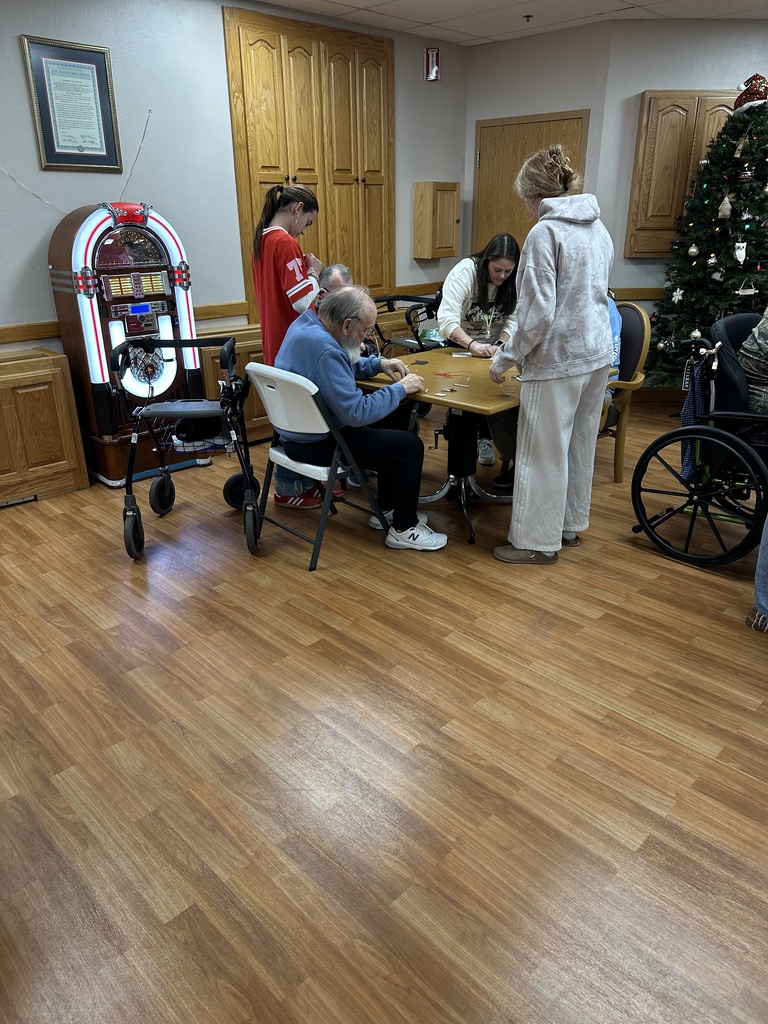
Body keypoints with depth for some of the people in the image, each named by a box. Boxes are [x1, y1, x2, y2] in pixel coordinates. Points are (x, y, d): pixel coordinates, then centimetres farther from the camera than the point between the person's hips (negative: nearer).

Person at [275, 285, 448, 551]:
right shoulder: (323, 348, -30)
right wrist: (401, 388, -17)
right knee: (410, 444, -8)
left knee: (389, 425, 24)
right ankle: (403, 529, 8)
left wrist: (378, 363, 8)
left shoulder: (306, 322, 2)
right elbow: (357, 413, -29)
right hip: (317, 444, -10)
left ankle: (386, 509, 32)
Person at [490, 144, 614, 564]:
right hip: (598, 353, 9)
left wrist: (505, 358, -9)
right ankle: (570, 525, 31)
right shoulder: (599, 228, 11)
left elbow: (538, 312, -19)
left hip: (557, 357, -8)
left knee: (543, 451, 1)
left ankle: (538, 541, 11)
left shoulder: (545, 233, -14)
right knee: (581, 443, 17)